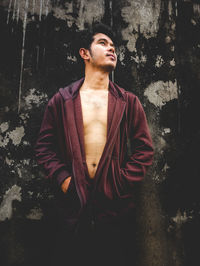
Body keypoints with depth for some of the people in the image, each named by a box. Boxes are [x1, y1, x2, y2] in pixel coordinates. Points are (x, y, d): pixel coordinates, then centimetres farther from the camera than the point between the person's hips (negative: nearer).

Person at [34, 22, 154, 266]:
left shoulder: (129, 102, 3)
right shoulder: (61, 100, 2)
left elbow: (144, 148, 2)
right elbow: (44, 146, 3)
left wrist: (124, 181, -7)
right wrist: (62, 179, -8)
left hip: (117, 203, 1)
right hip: (73, 202, 0)